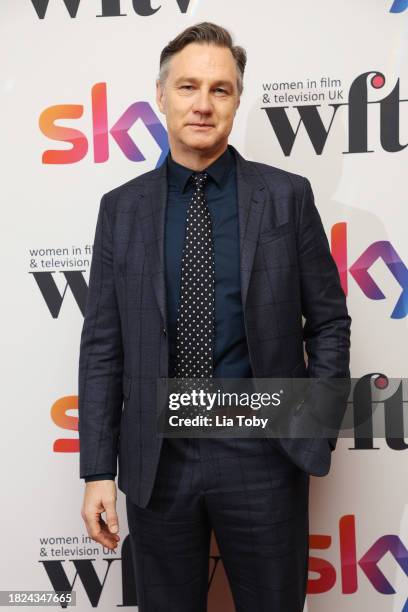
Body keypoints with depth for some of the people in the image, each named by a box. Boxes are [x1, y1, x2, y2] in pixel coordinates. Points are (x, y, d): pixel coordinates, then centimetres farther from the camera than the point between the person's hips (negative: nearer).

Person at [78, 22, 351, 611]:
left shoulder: (288, 195, -2)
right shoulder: (121, 207, 1)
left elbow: (329, 320, 3)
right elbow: (102, 344, 0)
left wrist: (318, 433, -2)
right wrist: (98, 469, -3)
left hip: (262, 453, -1)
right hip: (156, 457, 2)